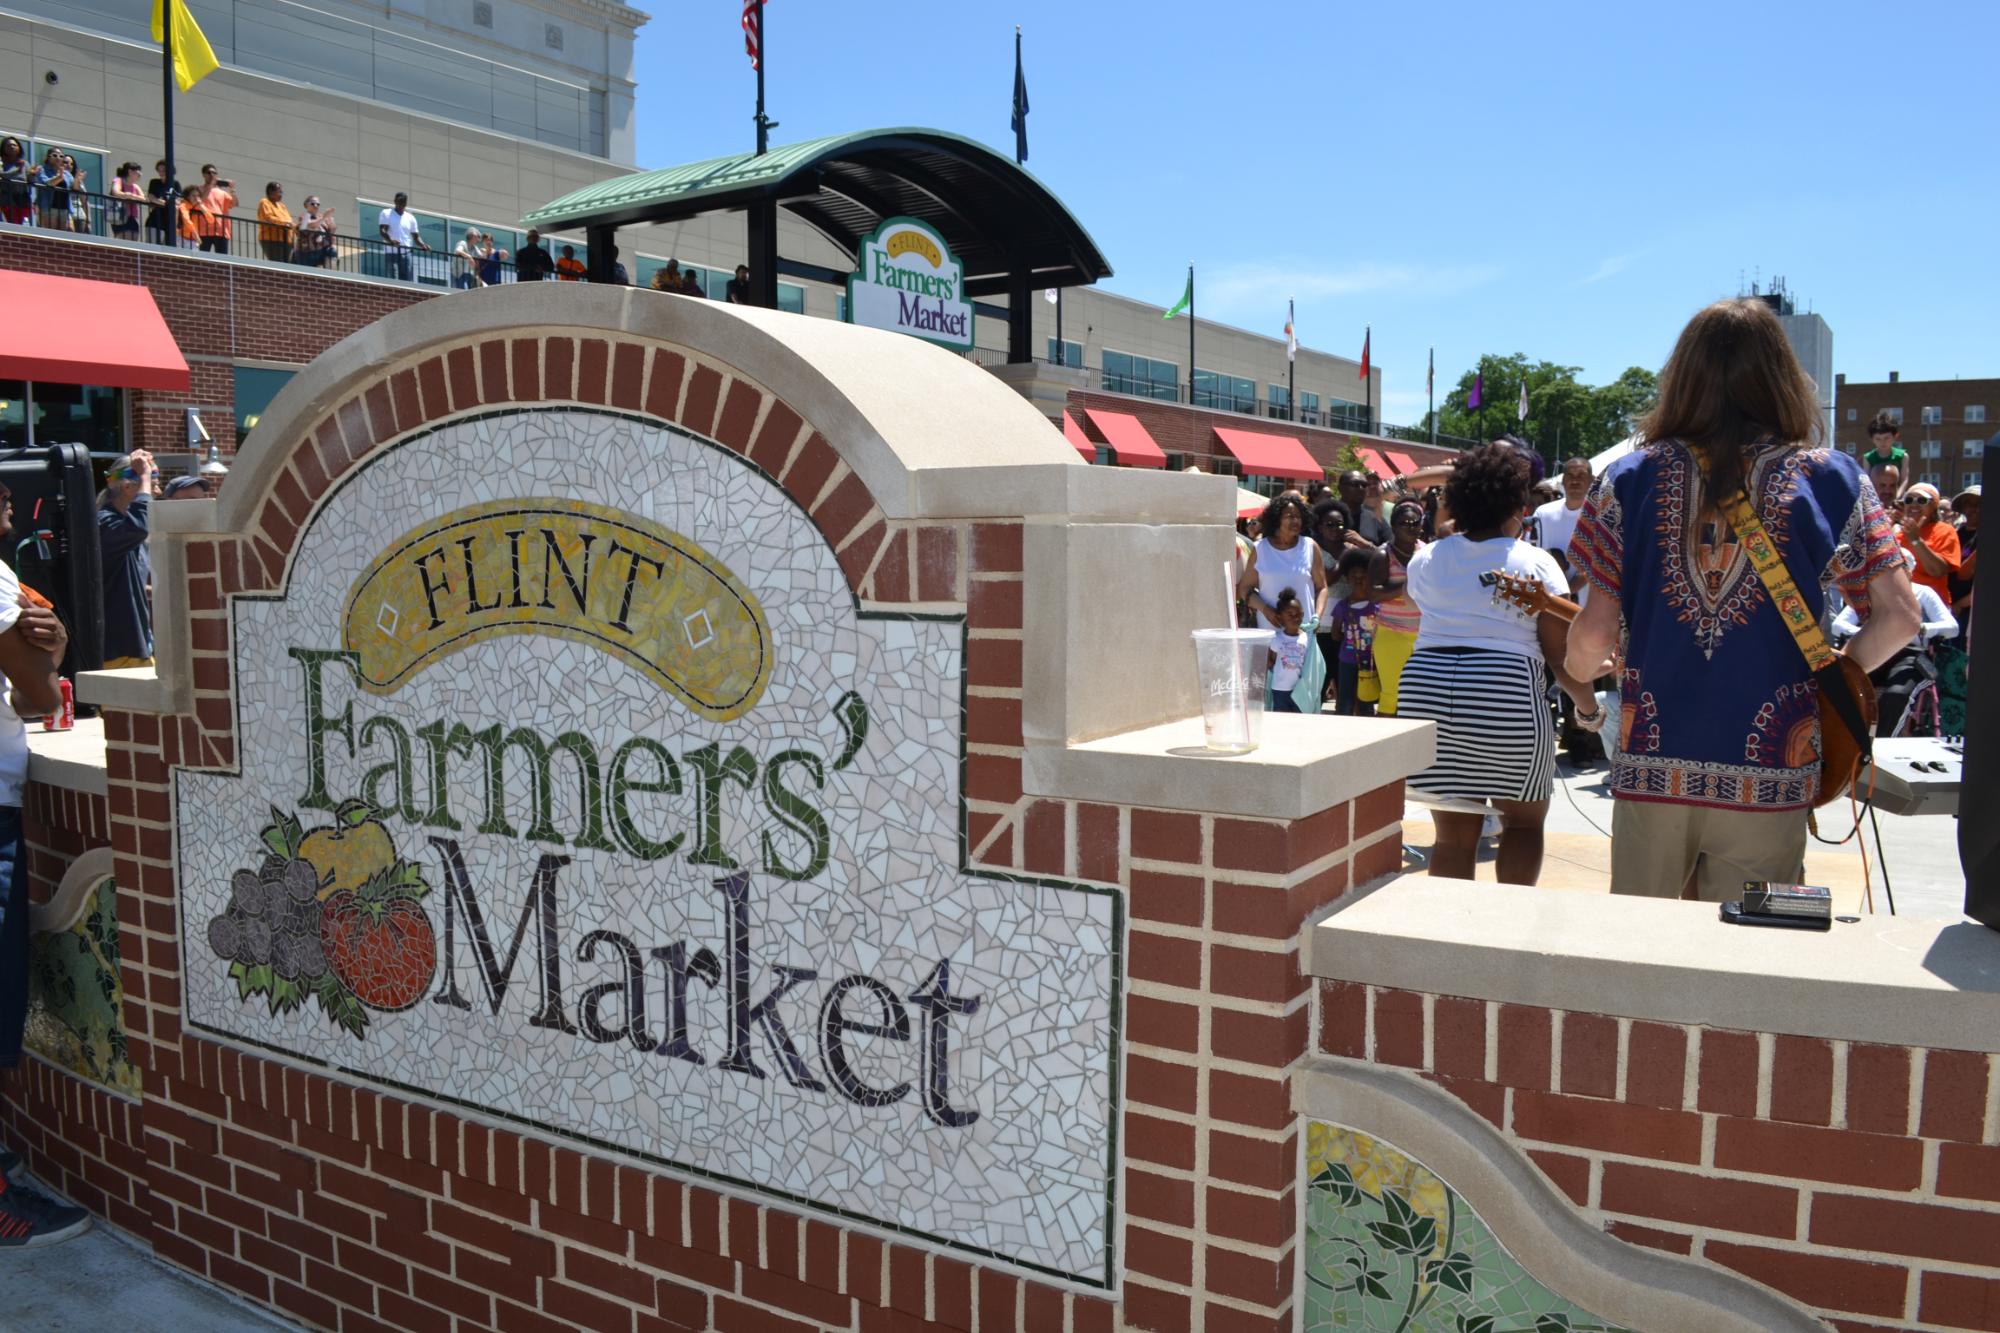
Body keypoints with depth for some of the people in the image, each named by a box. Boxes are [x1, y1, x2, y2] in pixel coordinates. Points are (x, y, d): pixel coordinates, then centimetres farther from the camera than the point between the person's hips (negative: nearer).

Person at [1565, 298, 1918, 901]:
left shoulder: (1632, 477, 0)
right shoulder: (1830, 477, 1)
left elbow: (1594, 633, -5)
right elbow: (1898, 616, -2)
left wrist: (1582, 670, 16)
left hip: (1650, 768, 0)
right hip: (1768, 776, 0)